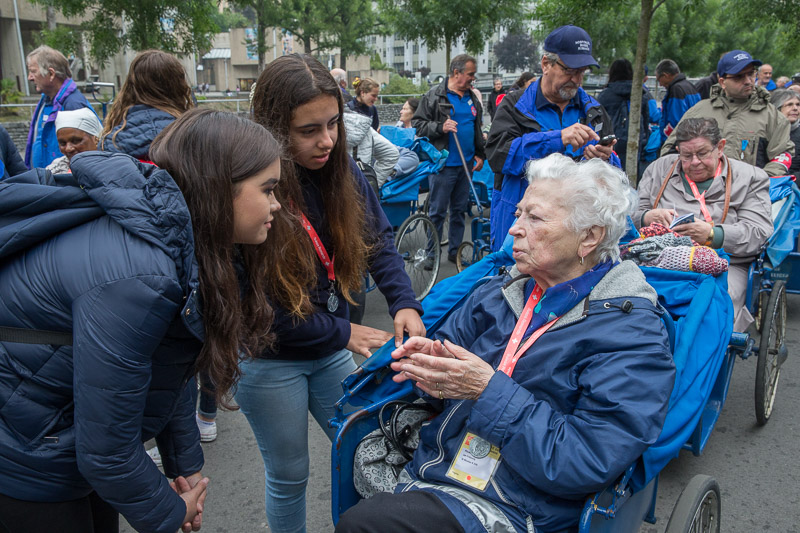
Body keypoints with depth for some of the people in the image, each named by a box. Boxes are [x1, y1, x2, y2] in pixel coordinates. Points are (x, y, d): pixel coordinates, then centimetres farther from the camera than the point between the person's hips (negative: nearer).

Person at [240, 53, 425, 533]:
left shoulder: (340, 167, -8)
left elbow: (378, 238, -1)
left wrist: (404, 302, -17)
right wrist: (343, 333, -17)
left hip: (331, 352, 5)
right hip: (269, 360, -5)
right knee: (289, 476, 14)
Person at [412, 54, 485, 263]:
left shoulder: (472, 99, 14)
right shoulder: (434, 96, -5)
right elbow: (417, 124, -8)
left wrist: (480, 154, 16)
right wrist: (440, 127, -22)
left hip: (466, 164, 6)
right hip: (443, 165, -6)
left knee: (460, 210, 13)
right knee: (437, 212, -2)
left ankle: (454, 251, 24)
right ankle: (431, 253, 10)